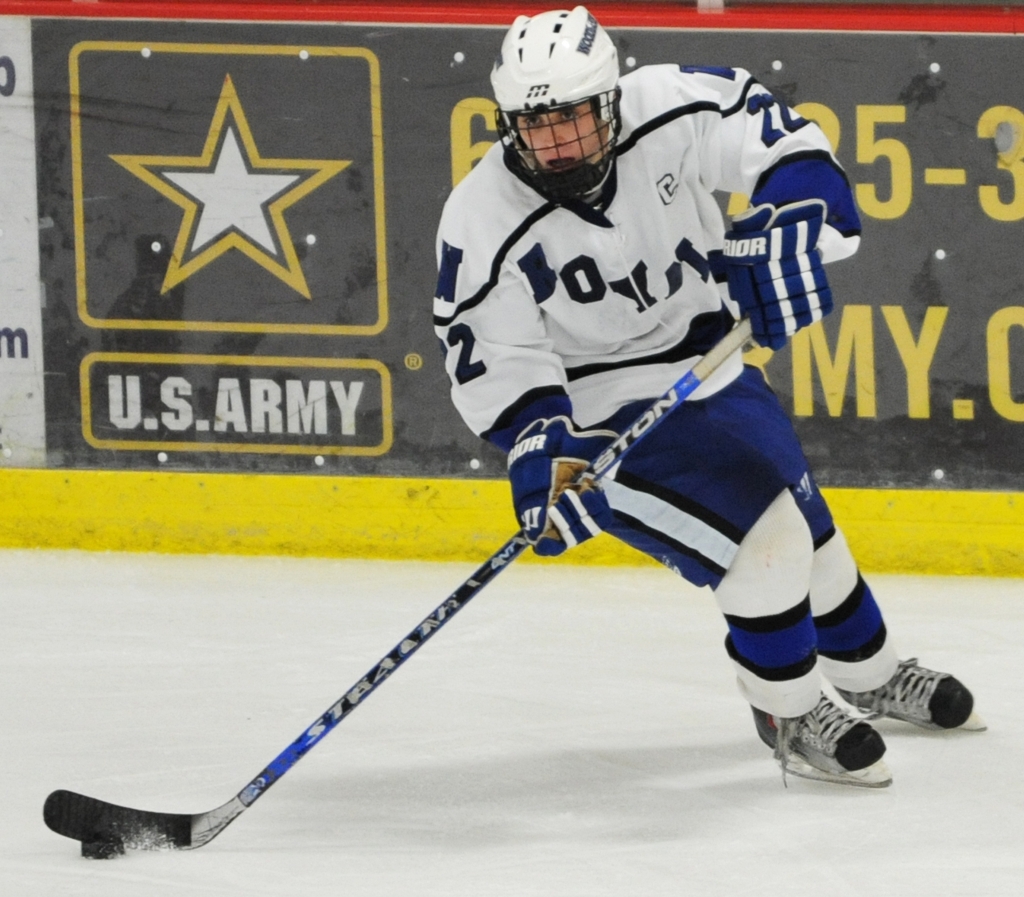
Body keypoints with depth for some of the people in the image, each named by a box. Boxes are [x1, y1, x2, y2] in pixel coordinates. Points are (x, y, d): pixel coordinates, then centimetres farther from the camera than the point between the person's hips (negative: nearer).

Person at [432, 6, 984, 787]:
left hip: (709, 364, 5)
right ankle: (789, 712, 6)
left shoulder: (671, 110, -23)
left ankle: (873, 676, 50)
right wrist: (541, 453, -35)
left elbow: (787, 146, -20)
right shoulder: (484, 228, -26)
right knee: (765, 537, -19)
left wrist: (783, 231, -38)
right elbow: (497, 368, -20)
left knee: (808, 525, 22)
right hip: (603, 417, -5)